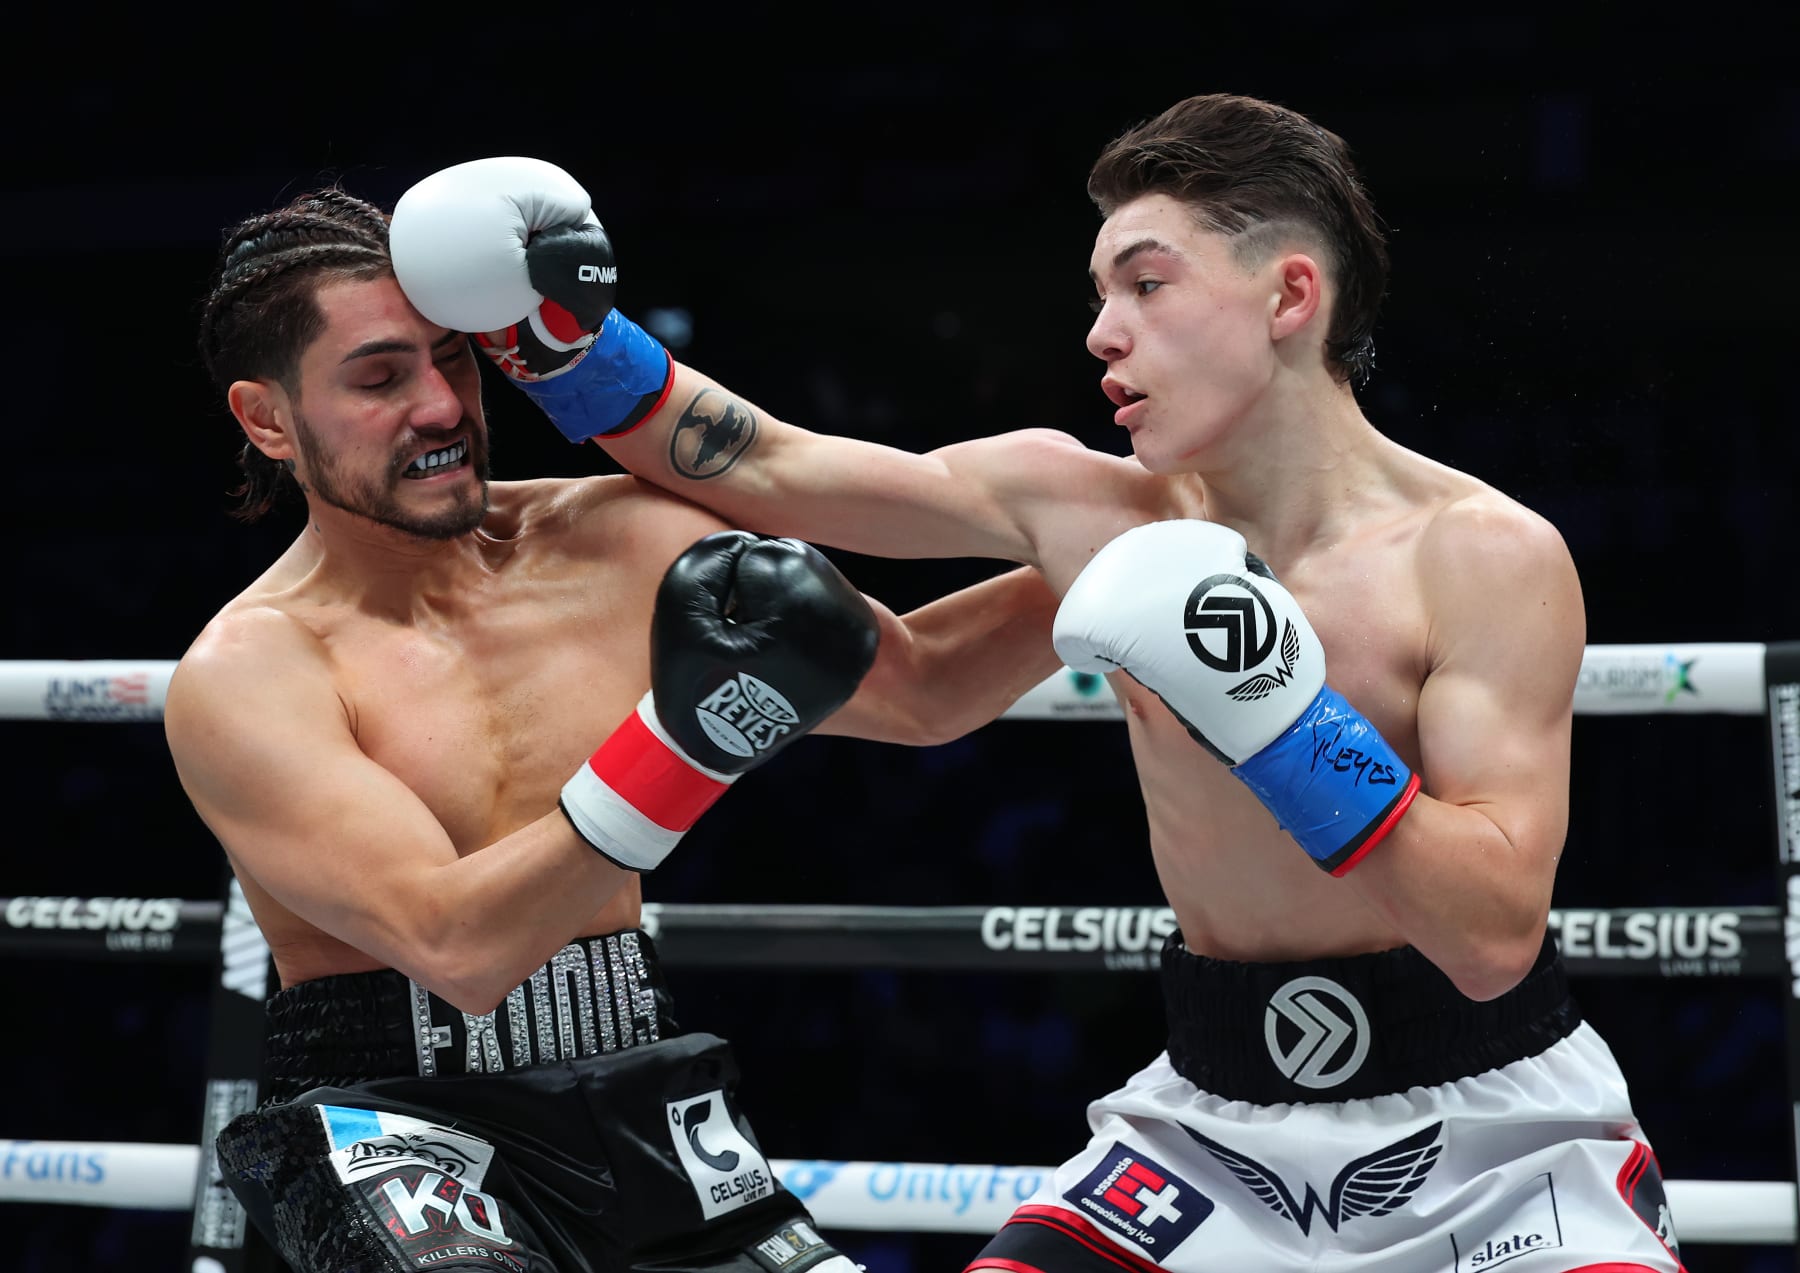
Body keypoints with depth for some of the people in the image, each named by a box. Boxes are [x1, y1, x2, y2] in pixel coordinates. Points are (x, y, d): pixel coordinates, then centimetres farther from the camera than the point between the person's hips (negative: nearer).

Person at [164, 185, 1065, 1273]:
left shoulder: (613, 545, 2)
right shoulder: (243, 678, -11)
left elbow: (916, 686, 8)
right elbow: (455, 947, -24)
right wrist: (679, 740, -34)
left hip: (640, 1113, 6)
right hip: (397, 1138, -5)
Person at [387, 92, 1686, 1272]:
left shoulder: (1486, 555, -15)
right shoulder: (1085, 505, -2)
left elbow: (1498, 936, -21)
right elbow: (766, 470, 7)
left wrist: (1277, 715, -29)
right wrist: (559, 339, -5)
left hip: (1489, 1128, -4)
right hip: (1219, 1114, 4)